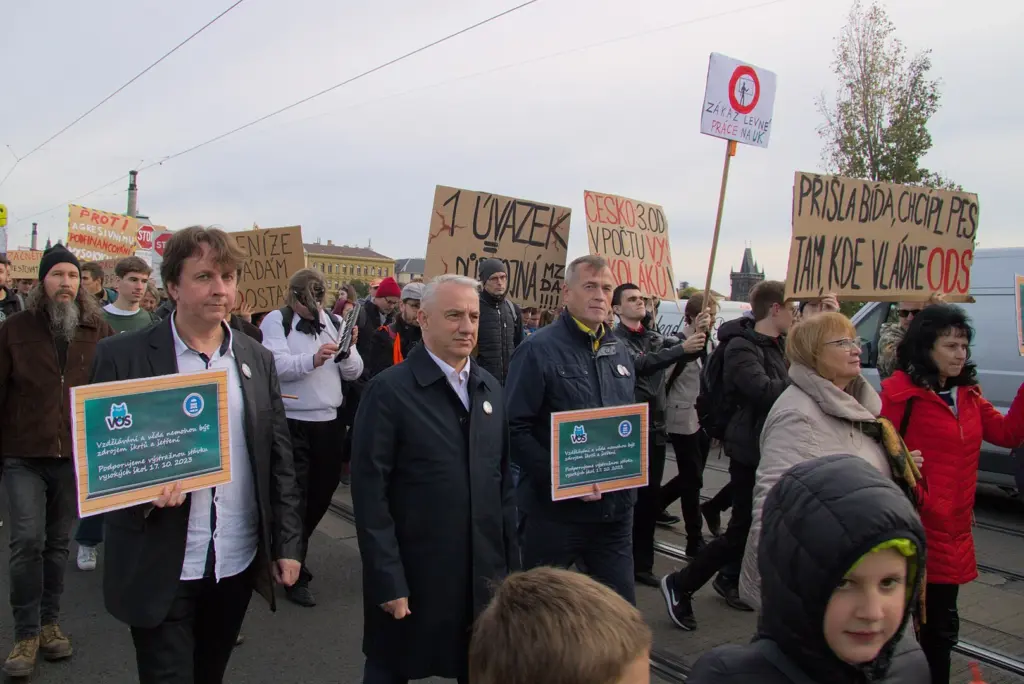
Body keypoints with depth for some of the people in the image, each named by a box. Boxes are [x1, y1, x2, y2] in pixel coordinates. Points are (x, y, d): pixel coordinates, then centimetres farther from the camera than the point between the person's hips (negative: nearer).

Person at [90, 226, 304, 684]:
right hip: (161, 569, -3)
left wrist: (288, 543, 4)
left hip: (239, 562, 4)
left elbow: (280, 460, 6)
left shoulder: (258, 359, 4)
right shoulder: (122, 356, -7)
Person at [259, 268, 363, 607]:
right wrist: (312, 359, -35)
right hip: (291, 422, -5)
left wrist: (347, 351, -15)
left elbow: (354, 372, 5)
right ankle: (294, 575, 14)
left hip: (329, 420, 5)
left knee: (323, 490, 15)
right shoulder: (276, 321, -5)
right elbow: (276, 365, -20)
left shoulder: (334, 322, 8)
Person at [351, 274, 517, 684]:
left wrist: (511, 562, 8)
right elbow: (370, 493, -13)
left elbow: (504, 480, 10)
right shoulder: (389, 391, -12)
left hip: (483, 574, 5)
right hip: (412, 575, -5)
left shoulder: (490, 389, 7)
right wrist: (388, 580, -15)